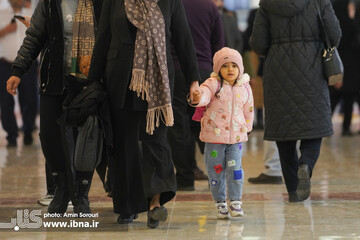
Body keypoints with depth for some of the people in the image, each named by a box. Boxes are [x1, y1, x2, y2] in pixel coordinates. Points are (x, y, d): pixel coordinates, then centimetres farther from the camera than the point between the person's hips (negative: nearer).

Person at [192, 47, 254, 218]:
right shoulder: (214, 84, -7)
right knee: (216, 170, 5)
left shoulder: (245, 88, 4)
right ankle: (220, 202, 19)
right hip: (214, 135, -1)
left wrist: (246, 128, 19)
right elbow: (204, 93, -27)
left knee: (235, 168, -6)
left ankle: (235, 201, 7)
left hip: (236, 137, 1)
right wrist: (199, 98, -50)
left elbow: (248, 110, 16)